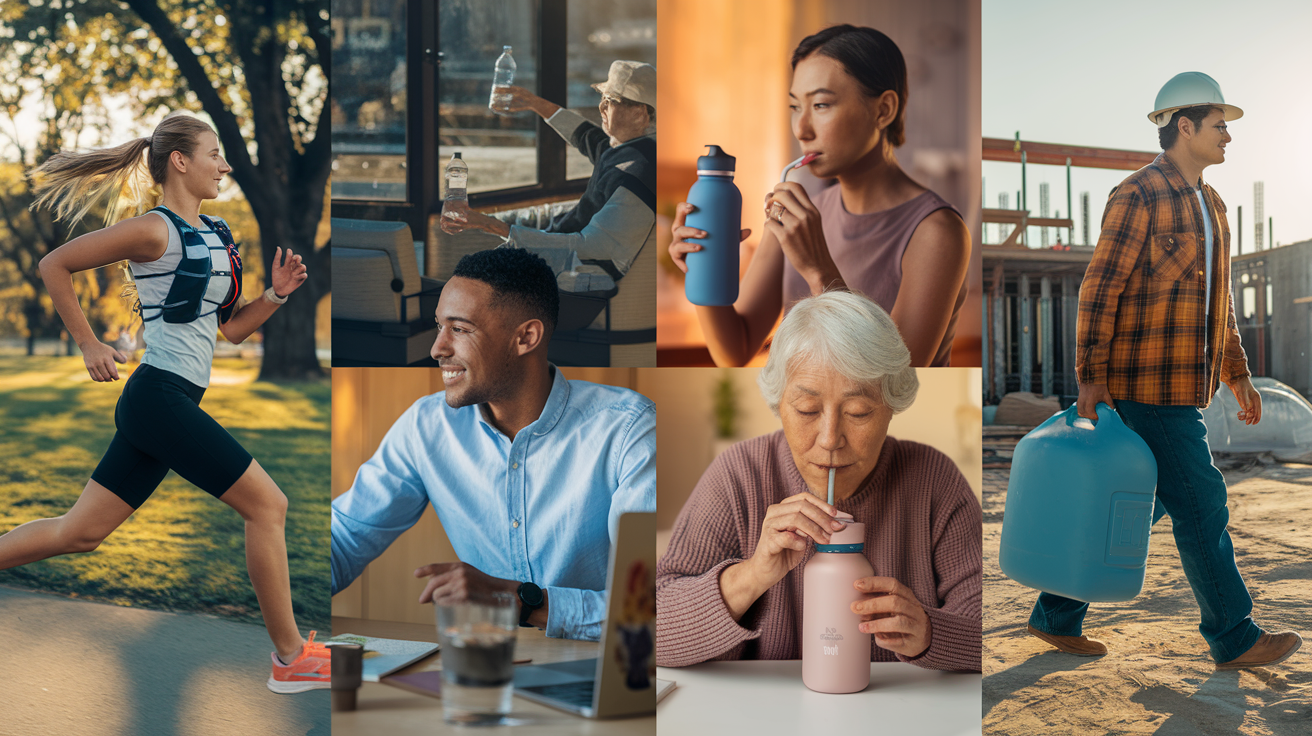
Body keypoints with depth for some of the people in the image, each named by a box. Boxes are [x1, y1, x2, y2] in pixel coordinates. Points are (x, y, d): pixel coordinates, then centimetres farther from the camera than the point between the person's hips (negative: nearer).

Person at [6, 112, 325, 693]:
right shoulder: (156, 230, -9)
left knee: (80, 532, 12)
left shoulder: (214, 235, 17)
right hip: (161, 398, -9)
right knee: (267, 505, -5)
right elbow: (54, 265, -7)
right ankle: (291, 657, 4)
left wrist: (276, 294, 4)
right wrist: (90, 347, -6)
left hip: (166, 404, 9)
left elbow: (232, 328, 20)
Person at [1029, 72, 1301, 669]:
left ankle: (1057, 616, 19)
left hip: (1182, 385, 9)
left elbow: (1217, 300, 25)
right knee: (1200, 505, -3)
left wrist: (1237, 375, 23)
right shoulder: (1138, 195, -10)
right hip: (1147, 383, -9)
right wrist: (1089, 375, -18)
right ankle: (1234, 638, 8)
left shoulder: (1209, 205, 19)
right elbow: (1099, 289, -14)